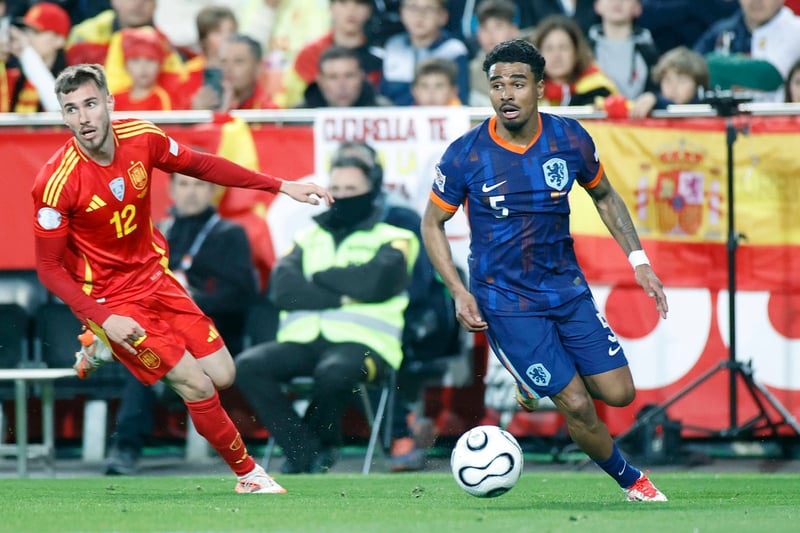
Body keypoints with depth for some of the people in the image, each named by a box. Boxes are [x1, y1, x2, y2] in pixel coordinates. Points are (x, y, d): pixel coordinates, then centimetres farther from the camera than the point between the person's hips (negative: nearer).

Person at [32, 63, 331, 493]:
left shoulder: (142, 139, -11)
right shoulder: (56, 183, -25)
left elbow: (202, 166, 8)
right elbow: (49, 268, -16)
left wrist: (280, 186, 5)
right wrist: (104, 319, -26)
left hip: (154, 277, 6)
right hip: (110, 300, -6)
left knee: (222, 375, 4)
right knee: (198, 387, -12)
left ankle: (110, 350, 22)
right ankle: (247, 473, 11)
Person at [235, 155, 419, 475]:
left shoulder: (394, 240, 11)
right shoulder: (307, 240, 22)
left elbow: (375, 282, -11)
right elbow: (282, 289, 3)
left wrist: (320, 278, 2)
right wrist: (341, 297, -7)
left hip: (361, 343, -4)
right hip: (301, 340, 4)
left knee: (335, 372, -39)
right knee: (248, 366, -24)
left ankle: (319, 441, -8)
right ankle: (306, 450, -19)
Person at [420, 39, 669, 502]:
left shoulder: (571, 139, -7)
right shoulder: (466, 155, -16)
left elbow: (604, 196, 12)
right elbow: (432, 224, -3)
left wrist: (638, 260, 3)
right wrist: (460, 293, -13)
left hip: (566, 286, 4)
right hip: (505, 300, -4)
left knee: (619, 393, 2)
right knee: (578, 406, -8)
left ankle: (533, 381, 30)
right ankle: (631, 480, 19)